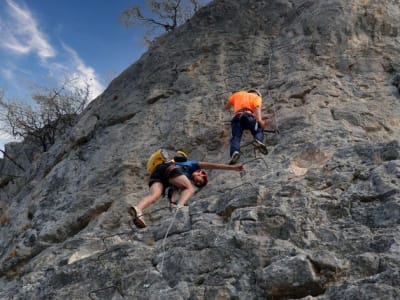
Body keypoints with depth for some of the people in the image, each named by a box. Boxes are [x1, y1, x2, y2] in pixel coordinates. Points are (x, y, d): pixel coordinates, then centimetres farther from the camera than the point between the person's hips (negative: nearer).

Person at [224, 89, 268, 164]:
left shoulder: (237, 94, 37)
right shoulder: (257, 97, 27)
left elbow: (226, 107, 42)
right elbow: (257, 107, 4)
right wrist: (260, 120, -12)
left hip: (237, 117, 2)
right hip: (249, 116, -2)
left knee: (236, 136, -11)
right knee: (259, 131, 7)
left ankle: (234, 152, -42)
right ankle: (258, 140, -29)